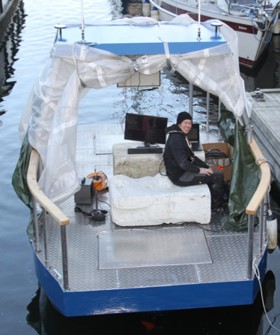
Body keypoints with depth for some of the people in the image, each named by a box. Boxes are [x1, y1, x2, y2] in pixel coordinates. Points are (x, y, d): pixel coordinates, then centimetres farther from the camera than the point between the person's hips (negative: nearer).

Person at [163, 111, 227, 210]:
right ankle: (214, 205, 11)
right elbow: (182, 163, -29)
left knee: (217, 173, 9)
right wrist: (199, 170, -18)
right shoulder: (176, 139, -24)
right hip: (180, 176, -10)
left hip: (185, 169, 10)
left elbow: (191, 156, 15)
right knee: (218, 176, -9)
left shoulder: (182, 135, 9)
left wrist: (206, 167, 8)